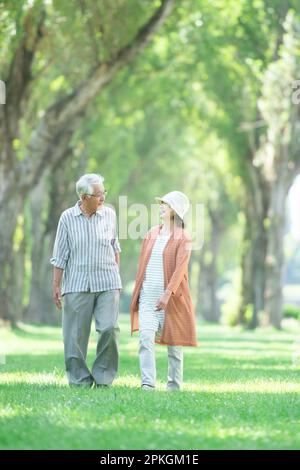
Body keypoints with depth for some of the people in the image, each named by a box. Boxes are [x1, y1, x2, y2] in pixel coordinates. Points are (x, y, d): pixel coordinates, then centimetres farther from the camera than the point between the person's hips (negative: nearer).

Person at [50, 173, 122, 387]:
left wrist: (116, 275, 16)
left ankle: (103, 378, 2)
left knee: (110, 328, -12)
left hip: (107, 283, 1)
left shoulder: (110, 215, 4)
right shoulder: (68, 218, -1)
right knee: (76, 335, 0)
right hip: (77, 284, -1)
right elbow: (60, 256, 2)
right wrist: (56, 286, 1)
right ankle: (79, 380, 12)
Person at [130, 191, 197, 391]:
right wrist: (137, 292, 11)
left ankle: (174, 386, 16)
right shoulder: (151, 234, 12)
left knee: (174, 344, 6)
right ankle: (148, 384, -18)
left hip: (171, 298, -4)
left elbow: (180, 269, -14)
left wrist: (167, 295, -24)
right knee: (146, 338, -13)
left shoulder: (183, 238, -4)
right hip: (148, 295, 4)